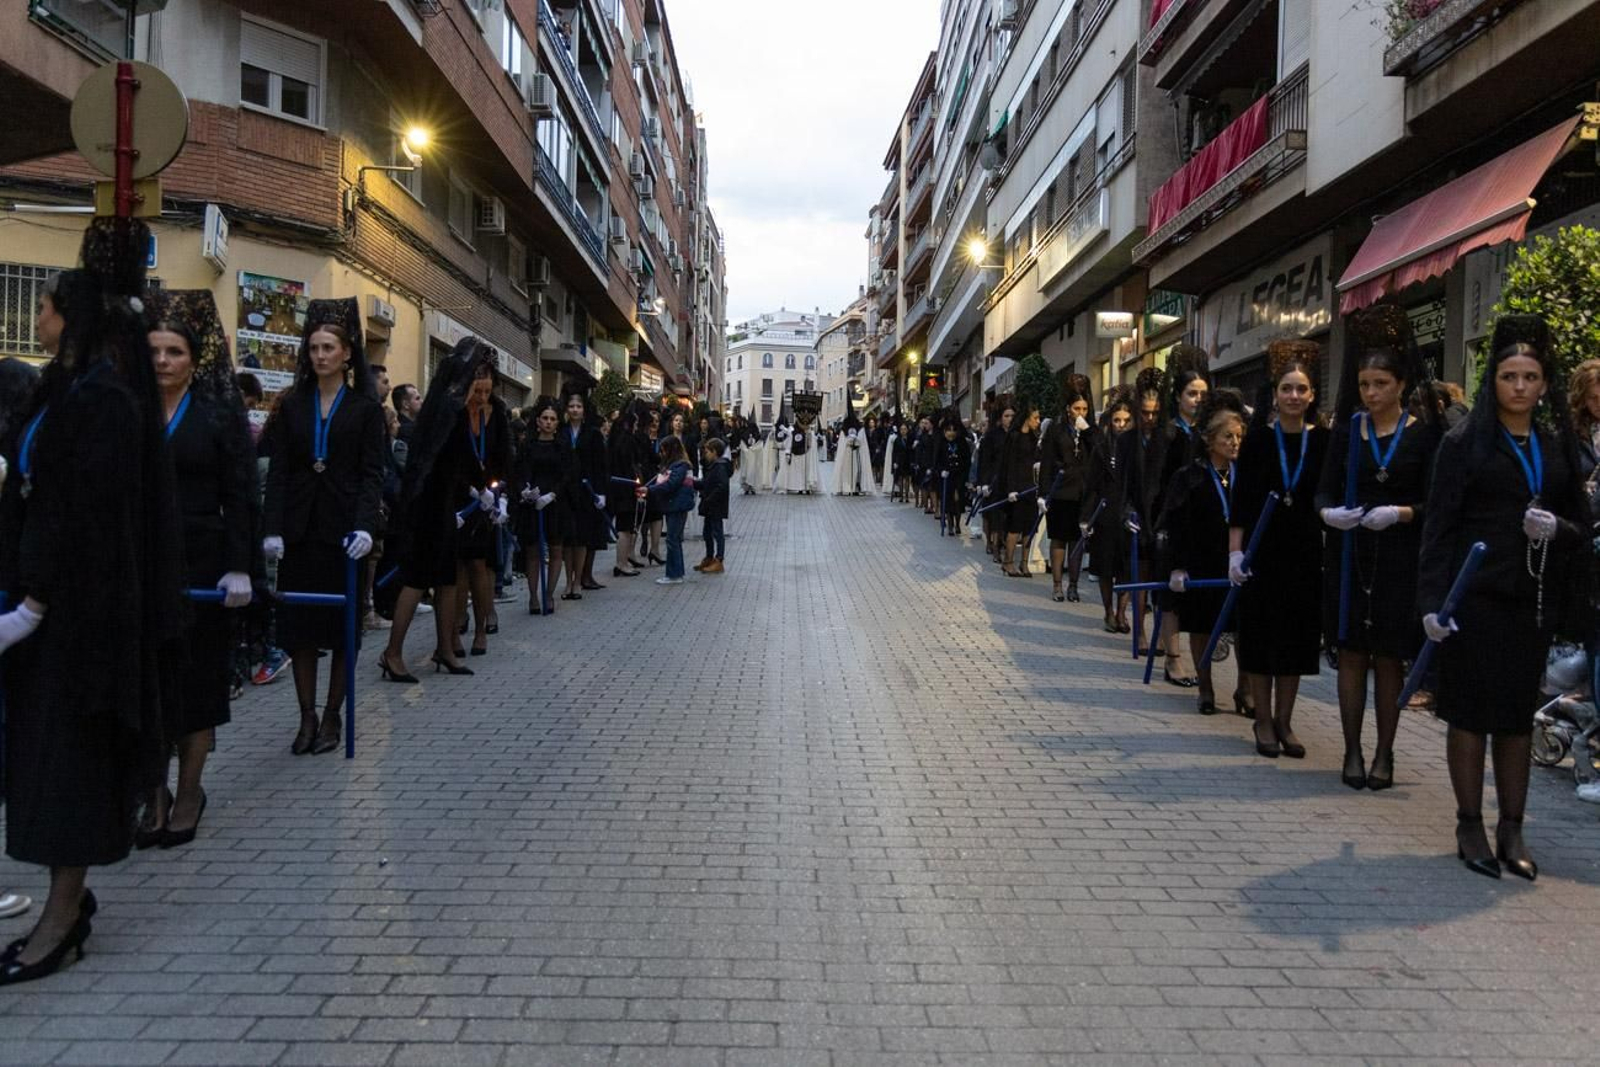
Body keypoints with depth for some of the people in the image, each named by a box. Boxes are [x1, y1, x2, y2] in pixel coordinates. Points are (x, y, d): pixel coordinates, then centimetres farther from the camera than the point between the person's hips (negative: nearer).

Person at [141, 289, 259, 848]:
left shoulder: (220, 411, -1)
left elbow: (240, 496, -3)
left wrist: (239, 568, -11)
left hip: (199, 561, -2)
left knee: (197, 675, 5)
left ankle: (189, 792, 16)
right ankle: (154, 794, 15)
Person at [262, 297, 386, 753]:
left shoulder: (365, 408, 1)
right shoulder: (292, 406, 9)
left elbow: (372, 473, -4)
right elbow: (278, 471, 5)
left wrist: (364, 526, -18)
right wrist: (272, 528, -6)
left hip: (343, 530, -3)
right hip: (300, 529, 3)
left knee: (342, 625, 5)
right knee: (298, 624, 4)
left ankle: (332, 716, 16)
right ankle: (307, 716, 14)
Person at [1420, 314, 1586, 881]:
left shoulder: (1558, 446, 11)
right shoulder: (1465, 442, -2)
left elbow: (1581, 526, 14)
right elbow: (1438, 526, -5)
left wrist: (1557, 528, -10)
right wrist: (1432, 600, -13)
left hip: (1534, 599, 4)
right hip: (1477, 596, -4)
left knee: (1519, 713, 9)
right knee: (1471, 710, 1)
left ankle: (1511, 830, 18)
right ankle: (1470, 828, 12)